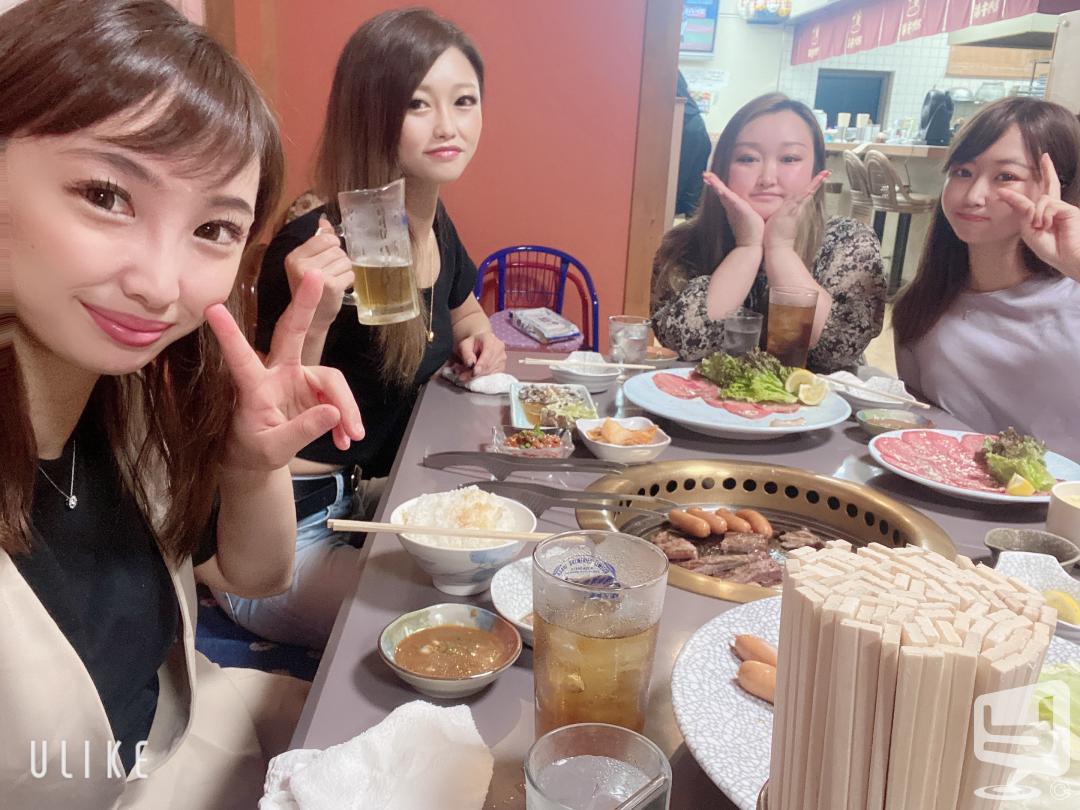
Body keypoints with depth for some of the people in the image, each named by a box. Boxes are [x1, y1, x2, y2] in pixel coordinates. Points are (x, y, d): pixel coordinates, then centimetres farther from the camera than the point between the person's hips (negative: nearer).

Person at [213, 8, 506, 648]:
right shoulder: (317, 248, -25)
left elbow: (466, 312, 24)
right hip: (284, 529, -8)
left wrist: (476, 342, 1)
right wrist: (310, 319, -39)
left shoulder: (436, 228, 0)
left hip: (365, 498, 8)